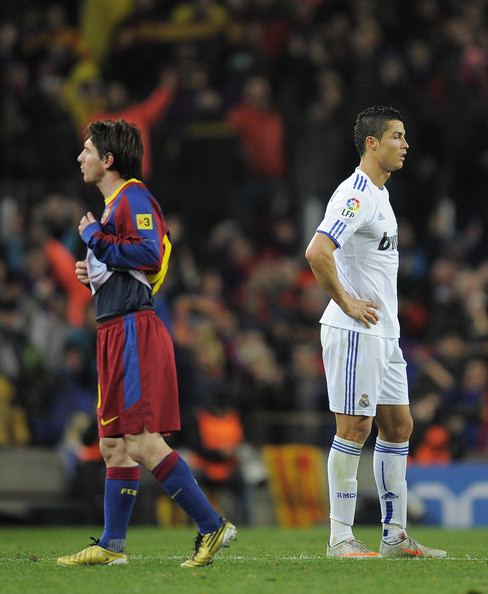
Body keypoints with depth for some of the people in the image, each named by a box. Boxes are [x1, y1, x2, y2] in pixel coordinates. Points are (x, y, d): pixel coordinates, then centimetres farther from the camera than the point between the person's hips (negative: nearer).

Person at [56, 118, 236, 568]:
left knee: (143, 444, -13)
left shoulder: (134, 198, -9)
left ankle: (212, 526, -11)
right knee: (114, 445, 10)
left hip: (133, 330, -10)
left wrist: (94, 237, -14)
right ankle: (112, 547, 13)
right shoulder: (114, 204, 22)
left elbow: (147, 253, -24)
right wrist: (95, 273, 12)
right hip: (116, 333, 10)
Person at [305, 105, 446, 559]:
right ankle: (340, 538, -2)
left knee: (398, 426, 9)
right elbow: (317, 252, -28)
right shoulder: (355, 195, -15)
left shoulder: (378, 194, 17)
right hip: (355, 333, -10)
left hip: (383, 333, 10)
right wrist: (347, 303, -21)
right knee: (355, 429, -7)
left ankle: (395, 536, 14)